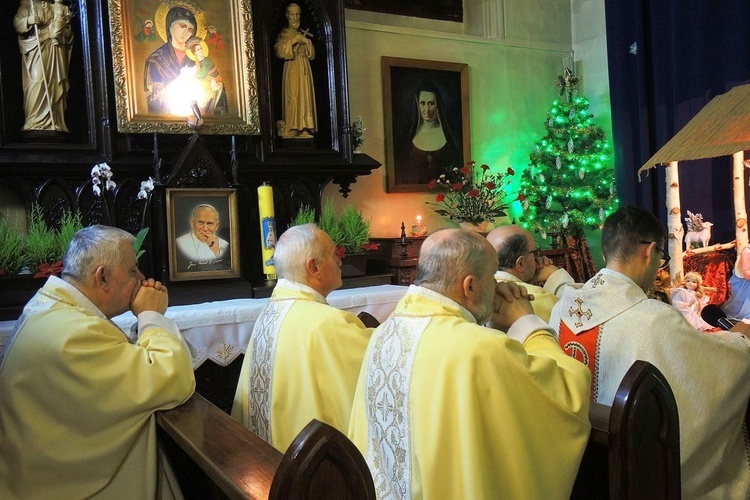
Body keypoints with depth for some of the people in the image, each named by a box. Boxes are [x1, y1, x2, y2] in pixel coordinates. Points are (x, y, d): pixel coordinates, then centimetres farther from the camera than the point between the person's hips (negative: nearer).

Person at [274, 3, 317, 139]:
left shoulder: (303, 34, 19)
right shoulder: (284, 34, 2)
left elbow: (311, 55, 16)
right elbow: (279, 51, -14)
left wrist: (306, 41, 0)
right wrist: (293, 41, -18)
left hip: (305, 69, 6)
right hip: (292, 69, -6)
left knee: (305, 97, 1)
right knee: (293, 98, -12)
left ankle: (303, 129, 1)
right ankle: (290, 129, -13)